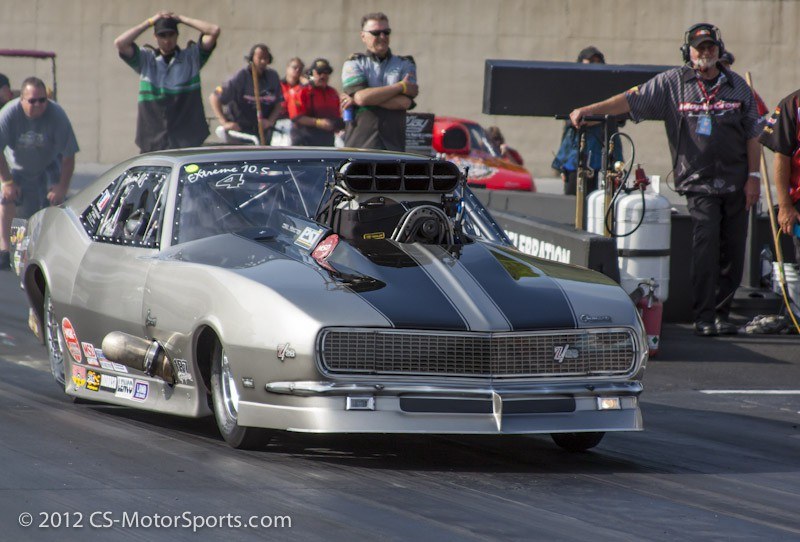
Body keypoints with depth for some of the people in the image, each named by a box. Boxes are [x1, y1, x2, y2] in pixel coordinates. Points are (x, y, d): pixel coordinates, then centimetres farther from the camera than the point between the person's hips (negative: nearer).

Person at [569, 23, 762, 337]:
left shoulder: (737, 86, 9)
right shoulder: (673, 83, 3)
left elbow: (752, 135, 11)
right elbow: (631, 100, -2)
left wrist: (753, 176, 4)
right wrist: (588, 110, -11)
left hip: (736, 182, 3)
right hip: (698, 181, -3)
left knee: (732, 251, 2)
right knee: (706, 243, -16)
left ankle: (720, 314, 12)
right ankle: (704, 318, -14)